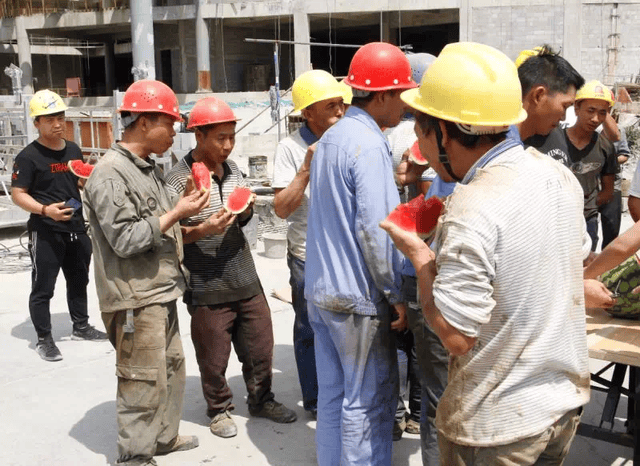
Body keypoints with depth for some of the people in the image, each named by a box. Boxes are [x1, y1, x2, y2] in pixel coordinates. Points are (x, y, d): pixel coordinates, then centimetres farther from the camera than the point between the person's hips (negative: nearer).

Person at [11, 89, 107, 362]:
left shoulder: (73, 150, 9)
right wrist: (45, 210, -29)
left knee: (78, 280, 20)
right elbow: (18, 194, -14)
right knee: (43, 288, 0)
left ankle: (81, 327, 36)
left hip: (76, 228, 7)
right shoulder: (28, 156, -12)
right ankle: (44, 339, 11)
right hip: (45, 232, -7)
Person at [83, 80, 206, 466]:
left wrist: (185, 205, 5)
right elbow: (125, 239, -22)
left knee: (172, 368, 19)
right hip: (135, 298, -10)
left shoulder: (148, 168, 13)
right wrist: (176, 214, -18)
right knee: (145, 380, -1)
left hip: (161, 292, 10)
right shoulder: (110, 174, -16)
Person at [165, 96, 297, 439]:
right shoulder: (178, 179, -13)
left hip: (246, 280, 6)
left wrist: (246, 211, -3)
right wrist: (203, 229, -26)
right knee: (213, 357, 8)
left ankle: (261, 400, 36)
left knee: (260, 346, 15)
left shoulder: (232, 169, 9)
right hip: (207, 288, -6)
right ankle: (219, 409, 31)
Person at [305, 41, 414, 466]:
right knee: (370, 402, 4)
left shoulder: (332, 137, 11)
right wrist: (395, 295, -15)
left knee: (332, 395, 16)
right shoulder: (369, 144, -18)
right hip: (358, 298, -9)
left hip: (321, 291, 9)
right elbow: (375, 232, -22)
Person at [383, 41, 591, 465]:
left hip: (498, 428, -7)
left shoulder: (471, 212, -28)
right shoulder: (561, 176, -3)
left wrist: (420, 257, -12)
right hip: (568, 399, 8)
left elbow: (455, 336, -25)